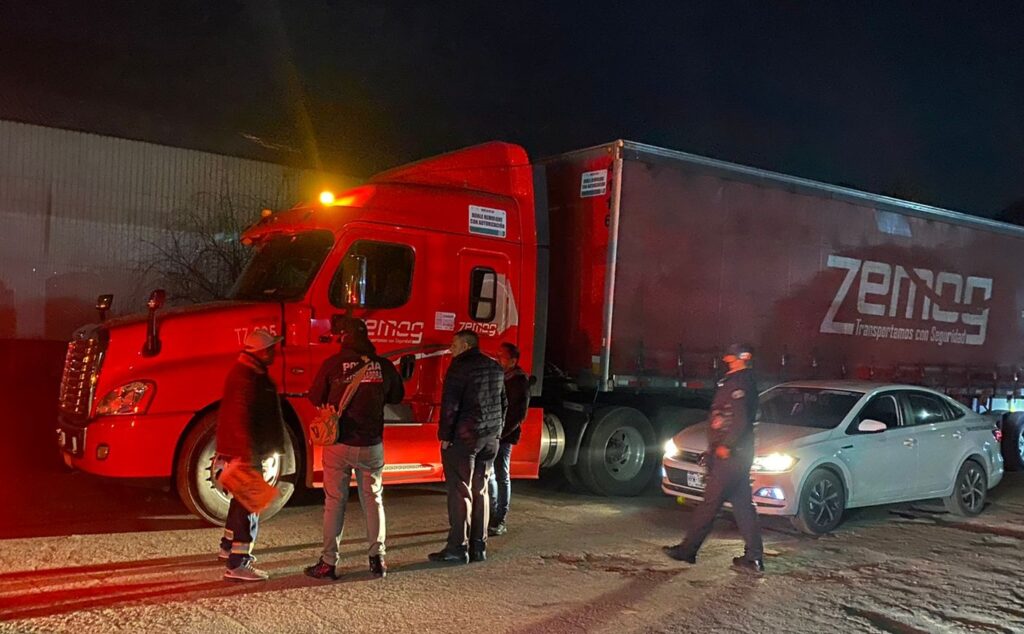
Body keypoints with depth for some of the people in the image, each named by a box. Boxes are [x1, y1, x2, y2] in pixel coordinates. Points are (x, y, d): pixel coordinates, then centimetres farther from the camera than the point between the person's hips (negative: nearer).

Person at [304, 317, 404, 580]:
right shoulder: (384, 365, -2)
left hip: (338, 444, -2)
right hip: (372, 445, 2)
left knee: (335, 502, 6)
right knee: (373, 500, 14)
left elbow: (315, 398, 1)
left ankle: (329, 563, 10)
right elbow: (397, 396, 12)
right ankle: (377, 558, 16)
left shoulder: (332, 364, -9)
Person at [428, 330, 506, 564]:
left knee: (460, 492, -3)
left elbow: (450, 404, -15)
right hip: (490, 438, 7)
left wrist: (445, 436, -10)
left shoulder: (460, 365, -10)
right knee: (480, 491, 12)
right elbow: (503, 404, 18)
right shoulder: (495, 368, 13)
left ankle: (458, 548, -2)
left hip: (464, 437, -7)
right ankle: (479, 547, 14)